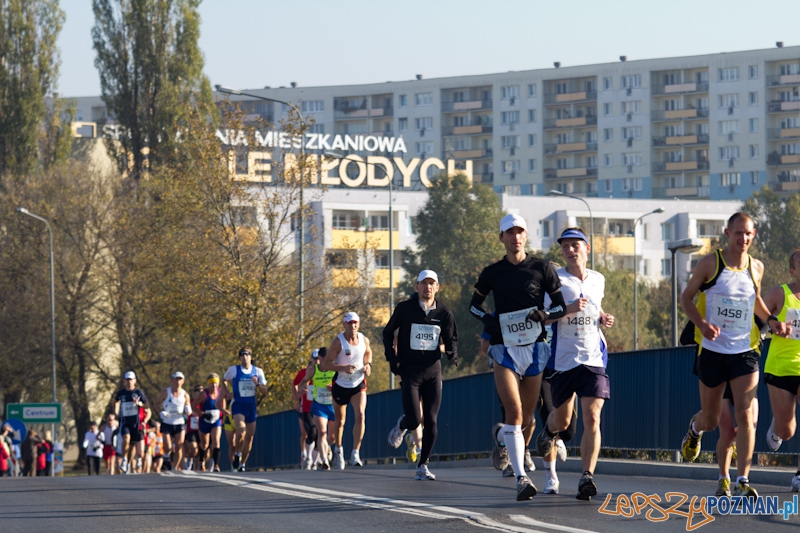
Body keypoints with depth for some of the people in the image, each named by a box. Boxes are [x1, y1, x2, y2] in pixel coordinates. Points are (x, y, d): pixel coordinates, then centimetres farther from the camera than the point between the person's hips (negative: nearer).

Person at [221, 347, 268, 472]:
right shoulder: (234, 370, -1)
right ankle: (237, 454, -2)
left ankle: (242, 464, 18)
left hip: (251, 406, 3)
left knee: (249, 437, 6)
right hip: (238, 405, -3)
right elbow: (224, 380, 18)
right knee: (241, 432, -25)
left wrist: (257, 384, -15)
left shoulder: (258, 371, 4)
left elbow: (265, 391, 5)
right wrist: (227, 393, 2)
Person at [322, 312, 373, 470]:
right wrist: (343, 368, -32)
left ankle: (355, 454, -17)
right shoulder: (338, 342, -16)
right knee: (340, 421, 11)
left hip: (358, 385, 2)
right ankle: (338, 449, 37)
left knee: (360, 415, -18)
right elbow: (325, 364, -17)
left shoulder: (364, 340, -3)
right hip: (340, 385, -2)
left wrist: (368, 364, 0)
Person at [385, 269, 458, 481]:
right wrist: (392, 358, -1)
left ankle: (422, 466, 8)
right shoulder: (404, 308, -3)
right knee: (413, 420, -12)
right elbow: (388, 333, 9)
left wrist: (452, 353, -9)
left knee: (431, 421, -2)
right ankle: (401, 426, 27)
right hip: (409, 370, -2)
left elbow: (451, 338, 12)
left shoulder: (444, 312, 2)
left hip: (433, 370, 2)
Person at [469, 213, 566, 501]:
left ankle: (503, 435, 46)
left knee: (527, 416, 10)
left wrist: (545, 314, -16)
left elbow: (562, 306, 5)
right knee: (514, 412, -17)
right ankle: (521, 478, -22)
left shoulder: (542, 268, 2)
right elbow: (474, 305, 17)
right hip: (504, 349, -1)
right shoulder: (492, 273, 4)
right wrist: (488, 321, -4)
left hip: (535, 348, 1)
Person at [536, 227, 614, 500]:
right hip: (563, 358, -2)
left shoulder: (598, 280, 11)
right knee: (562, 420, 12)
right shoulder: (554, 279, -3)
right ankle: (548, 430, 49)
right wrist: (567, 309, -24)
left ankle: (587, 477, -19)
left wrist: (603, 318, 10)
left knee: (592, 418, -14)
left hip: (593, 358, 2)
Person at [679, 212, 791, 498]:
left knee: (745, 416, -13)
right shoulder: (710, 263, -6)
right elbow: (686, 297, 1)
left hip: (745, 352, 1)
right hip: (713, 351, -1)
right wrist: (702, 324, -16)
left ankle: (742, 480, -11)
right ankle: (694, 428, 48)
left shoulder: (756, 267, 4)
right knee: (710, 420, 10)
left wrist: (771, 320, 4)